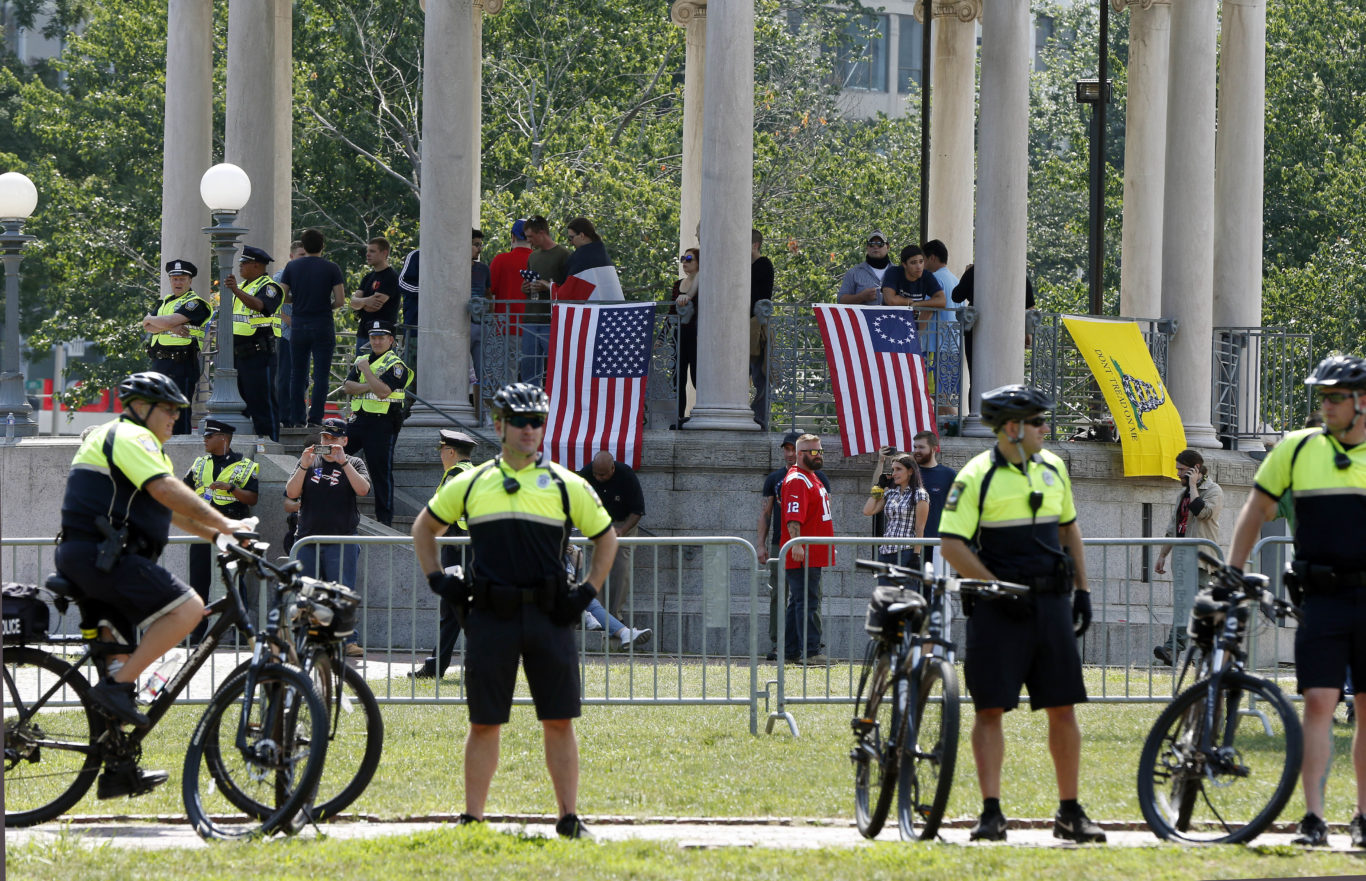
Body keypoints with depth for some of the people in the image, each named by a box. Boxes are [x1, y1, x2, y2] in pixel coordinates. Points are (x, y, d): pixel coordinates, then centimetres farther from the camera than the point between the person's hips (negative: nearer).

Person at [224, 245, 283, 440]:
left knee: (263, 401, -9)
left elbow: (259, 305, -30)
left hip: (259, 353, -9)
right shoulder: (244, 286, 19)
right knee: (240, 400, 13)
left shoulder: (269, 287, -8)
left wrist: (236, 291, -43)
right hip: (239, 354, 9)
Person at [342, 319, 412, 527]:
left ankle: (385, 518, 1)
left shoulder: (395, 365, -7)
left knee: (381, 471, -5)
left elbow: (383, 391, -20)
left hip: (383, 424, -7)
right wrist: (370, 385, -12)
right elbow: (347, 387, 3)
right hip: (360, 420, 7)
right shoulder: (362, 360, 15)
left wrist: (366, 370, -12)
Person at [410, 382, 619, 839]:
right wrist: (436, 578, 11)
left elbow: (606, 537, 18)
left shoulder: (567, 485, 7)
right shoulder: (471, 484, 10)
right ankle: (472, 819, 8)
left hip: (550, 616, 0)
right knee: (484, 723, 3)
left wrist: (588, 590, 7)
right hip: (490, 617, 0)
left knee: (559, 722, -1)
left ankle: (569, 818, 4)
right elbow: (424, 527, 24)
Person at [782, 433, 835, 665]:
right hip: (802, 555, -10)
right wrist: (796, 544, -33)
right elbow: (793, 517, -23)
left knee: (799, 603, 13)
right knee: (807, 603, -11)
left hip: (814, 555, 10)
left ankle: (790, 651, 17)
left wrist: (829, 546, 29)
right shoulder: (797, 481, -12)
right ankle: (810, 652, -13)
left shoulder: (812, 479, 20)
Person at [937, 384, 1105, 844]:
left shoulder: (1053, 469, 10)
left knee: (1063, 708, 4)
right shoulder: (977, 476, -8)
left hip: (1051, 600, 5)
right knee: (990, 708, -5)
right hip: (997, 607, -5)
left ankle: (1070, 813, 11)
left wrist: (1082, 590, 15)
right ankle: (991, 813, -3)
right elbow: (953, 545, -10)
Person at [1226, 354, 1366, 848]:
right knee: (1319, 702, -9)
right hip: (1322, 598, 0)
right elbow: (1256, 509, 13)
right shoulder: (1298, 448, 5)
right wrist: (1232, 574, 6)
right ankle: (1312, 818, -10)